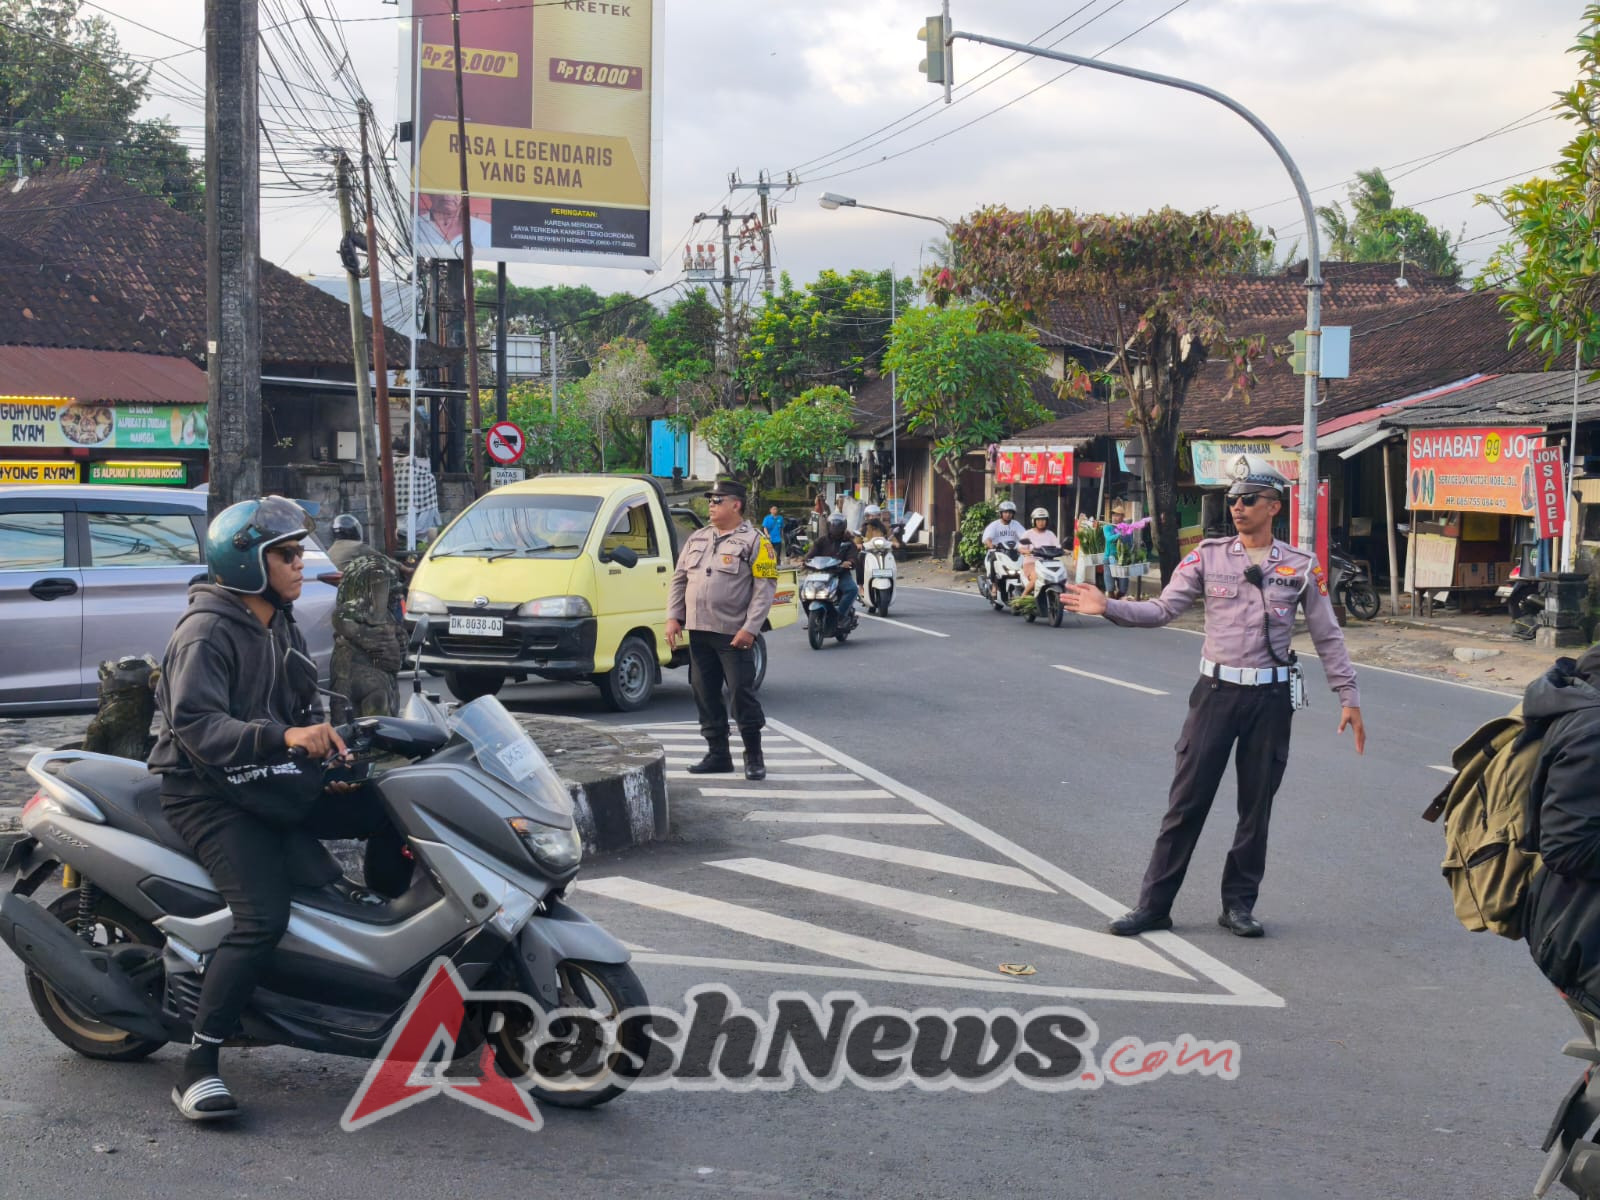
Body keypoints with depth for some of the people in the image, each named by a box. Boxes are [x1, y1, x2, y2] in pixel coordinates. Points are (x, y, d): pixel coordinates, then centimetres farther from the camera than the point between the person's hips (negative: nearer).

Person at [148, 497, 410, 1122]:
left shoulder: (281, 629, 14)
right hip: (208, 792, -8)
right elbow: (195, 724, -27)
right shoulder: (207, 632, -15)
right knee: (263, 918, -27)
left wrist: (329, 754, -4)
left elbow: (302, 709, 17)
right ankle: (196, 1069, -20)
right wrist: (283, 736, -39)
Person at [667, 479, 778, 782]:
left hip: (733, 635, -6)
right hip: (699, 632, 6)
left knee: (743, 694, -4)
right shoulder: (697, 539, 15)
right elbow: (679, 580, 18)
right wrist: (673, 617, 7)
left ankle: (754, 757, 7)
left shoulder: (755, 542, -5)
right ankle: (718, 755, 18)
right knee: (706, 695, 9)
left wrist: (750, 628, -18)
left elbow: (765, 588, -11)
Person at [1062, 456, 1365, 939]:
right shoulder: (1209, 556, 3)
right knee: (1187, 800, -1)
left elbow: (1328, 637, 8)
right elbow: (1162, 608, -1)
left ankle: (1239, 903, 21)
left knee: (1256, 805, 8)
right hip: (1217, 691, -1)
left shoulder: (1301, 566, 4)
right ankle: (1154, 904, 5)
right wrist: (1108, 607, -14)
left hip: (1271, 698, 1)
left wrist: (1349, 698, 5)